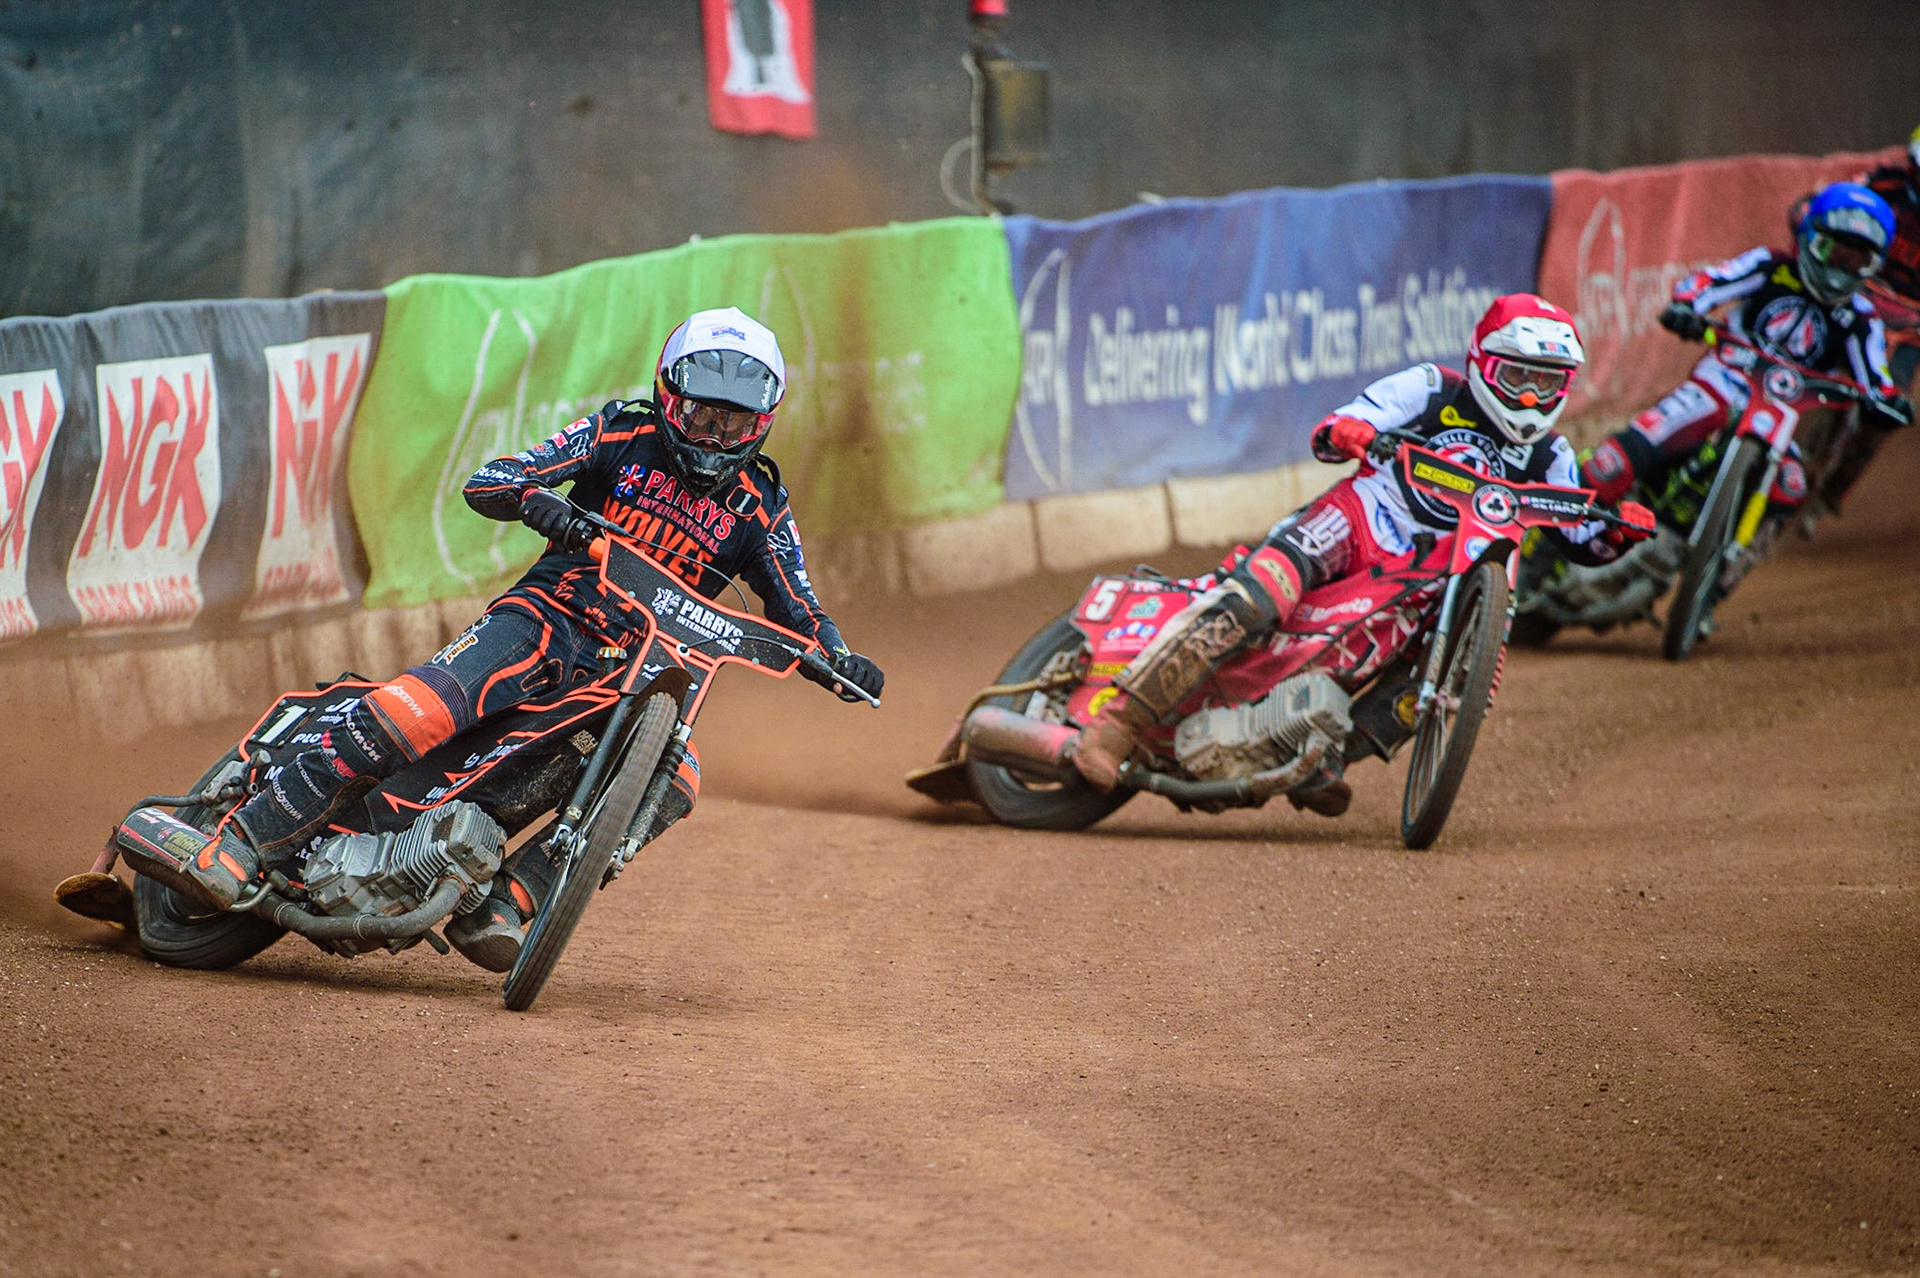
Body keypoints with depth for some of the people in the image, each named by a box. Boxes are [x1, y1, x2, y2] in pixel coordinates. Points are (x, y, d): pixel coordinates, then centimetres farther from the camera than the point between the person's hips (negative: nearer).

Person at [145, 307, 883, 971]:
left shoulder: (759, 509, 10)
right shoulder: (623, 435, 3)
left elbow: (796, 609, 9)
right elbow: (485, 482, -3)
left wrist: (837, 658, -13)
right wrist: (536, 502, -26)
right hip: (550, 615, -3)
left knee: (673, 780, -29)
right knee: (412, 712, -28)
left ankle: (503, 898, -29)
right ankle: (247, 842, -24)